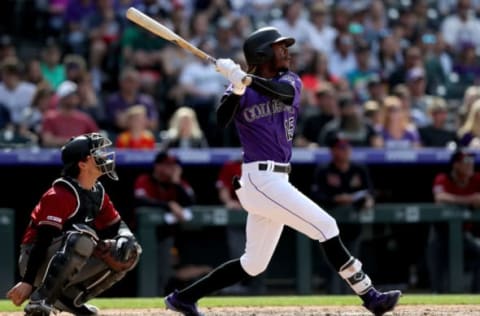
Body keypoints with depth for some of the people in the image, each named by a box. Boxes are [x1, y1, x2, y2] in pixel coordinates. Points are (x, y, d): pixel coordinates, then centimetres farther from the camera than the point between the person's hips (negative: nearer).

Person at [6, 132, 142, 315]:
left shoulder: (98, 193, 9)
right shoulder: (60, 195, -18)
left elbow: (117, 225, 14)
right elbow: (42, 240, -25)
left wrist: (125, 238, -13)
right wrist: (27, 282, -32)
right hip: (37, 261, -9)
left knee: (129, 253, 2)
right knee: (82, 237, -35)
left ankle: (70, 297, 4)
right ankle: (40, 301, -29)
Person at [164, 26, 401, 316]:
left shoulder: (291, 81, 11)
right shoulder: (240, 92, -2)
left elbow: (285, 92, -14)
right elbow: (219, 125, -17)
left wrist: (243, 77, -26)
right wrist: (236, 89, -29)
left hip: (277, 180, 7)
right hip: (261, 179, -7)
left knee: (254, 264, 11)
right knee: (326, 226, -13)